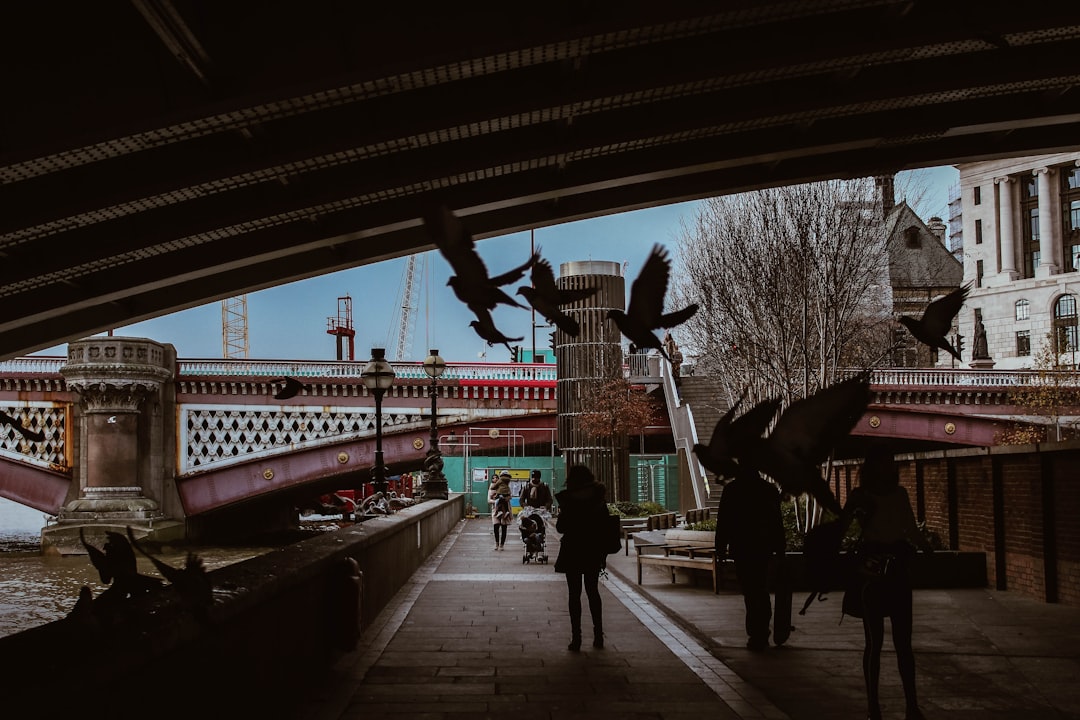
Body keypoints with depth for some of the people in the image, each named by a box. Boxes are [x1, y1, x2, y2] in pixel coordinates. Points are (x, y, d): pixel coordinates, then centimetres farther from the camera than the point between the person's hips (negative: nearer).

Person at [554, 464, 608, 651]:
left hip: (573, 552, -4)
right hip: (594, 553, 4)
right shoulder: (599, 500, 0)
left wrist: (561, 515, 11)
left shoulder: (569, 500, -12)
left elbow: (561, 528, -10)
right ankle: (598, 636, 17)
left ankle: (576, 639, 1)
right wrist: (603, 555, 10)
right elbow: (605, 528, 3)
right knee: (593, 592, 17)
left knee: (574, 594, 2)